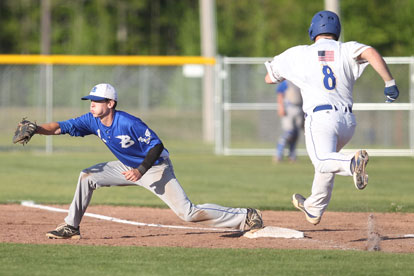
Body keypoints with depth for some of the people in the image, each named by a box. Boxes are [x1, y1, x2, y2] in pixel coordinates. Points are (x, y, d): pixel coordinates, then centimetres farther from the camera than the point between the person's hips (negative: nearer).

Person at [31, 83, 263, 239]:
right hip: (128, 167, 7)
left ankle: (244, 217, -3)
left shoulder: (129, 123, -31)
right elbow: (60, 127, -14)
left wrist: (141, 171, -34)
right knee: (87, 177, -5)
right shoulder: (93, 121, -11)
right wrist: (36, 129, -31)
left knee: (188, 212, -13)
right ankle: (71, 227, 4)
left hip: (155, 169, -7)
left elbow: (157, 146, -25)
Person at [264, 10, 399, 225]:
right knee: (328, 158, 26)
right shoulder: (347, 50, 9)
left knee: (323, 161, -21)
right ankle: (314, 209, 38)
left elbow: (269, 78, 21)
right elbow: (371, 53, -13)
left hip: (319, 118, -4)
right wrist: (390, 83, -14)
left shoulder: (298, 54, 10)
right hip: (347, 120, 4)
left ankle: (353, 163, -53)